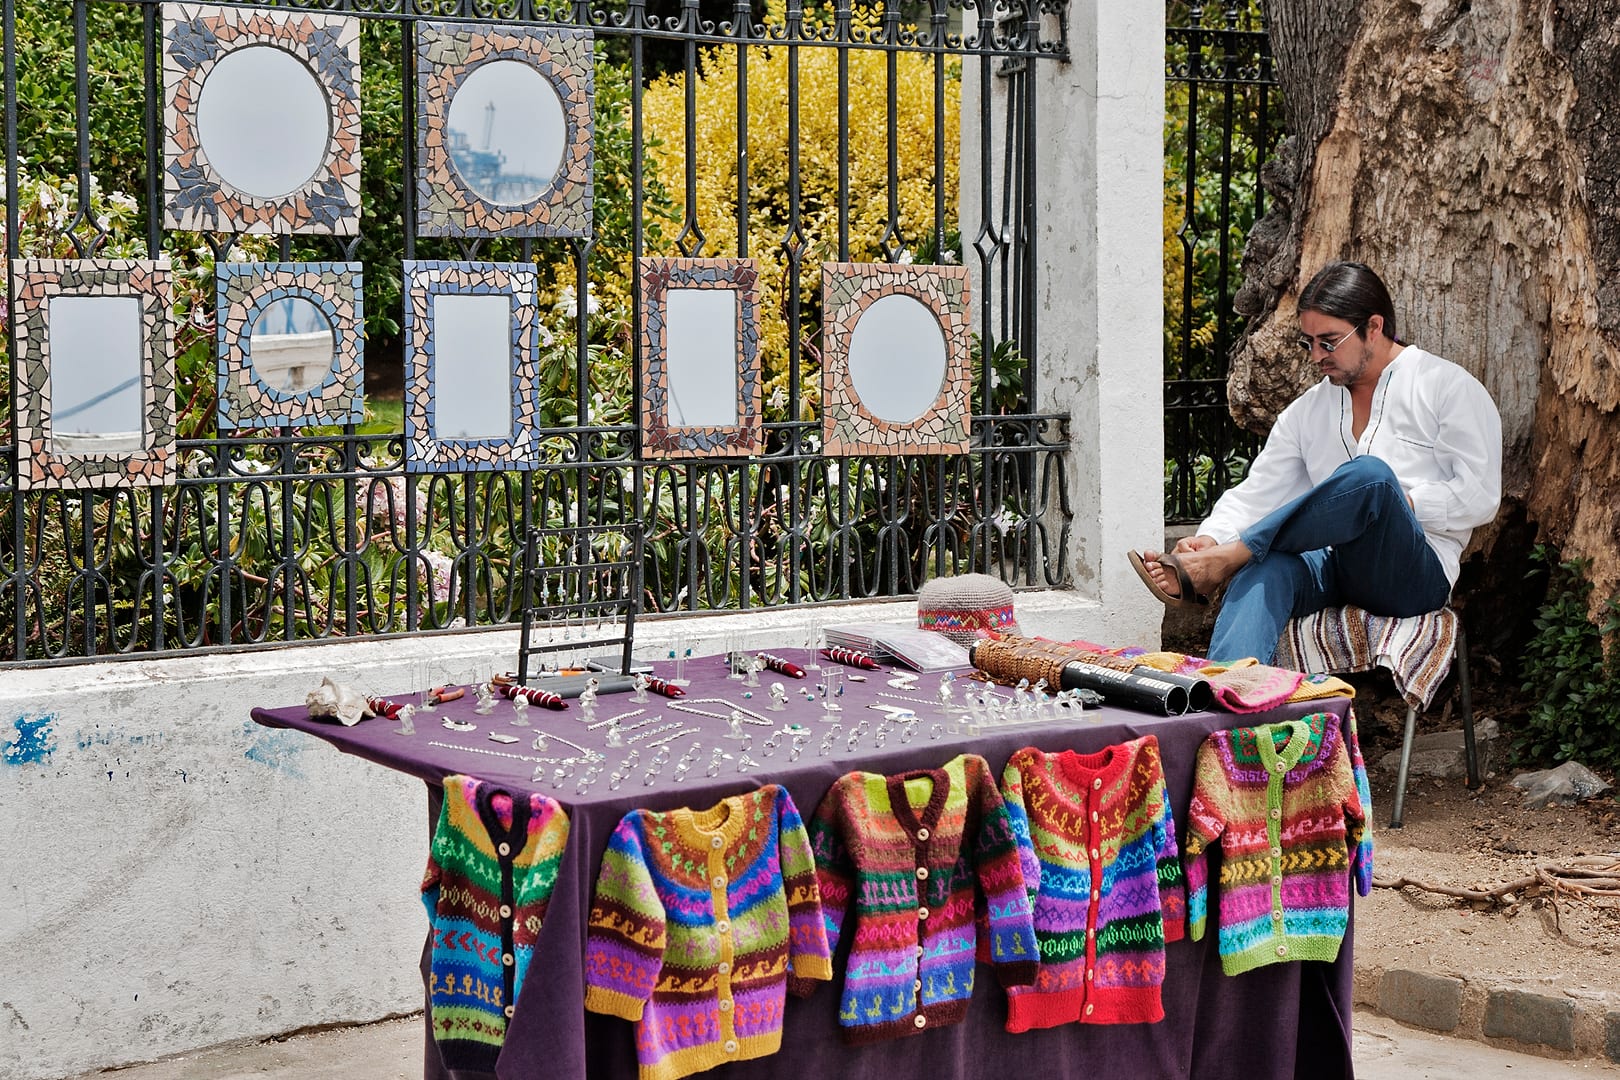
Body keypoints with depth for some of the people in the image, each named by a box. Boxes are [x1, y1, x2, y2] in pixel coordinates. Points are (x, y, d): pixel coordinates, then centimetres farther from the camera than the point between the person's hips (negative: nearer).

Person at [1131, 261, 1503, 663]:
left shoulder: (1448, 388, 6)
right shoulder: (1307, 410, 22)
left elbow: (1480, 495, -3)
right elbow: (1258, 492, 12)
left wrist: (1393, 506, -12)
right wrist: (1211, 538, -8)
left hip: (1412, 573, -4)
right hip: (1328, 568, 4)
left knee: (1370, 473, -35)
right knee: (1265, 565, -33)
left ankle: (1222, 563, -35)